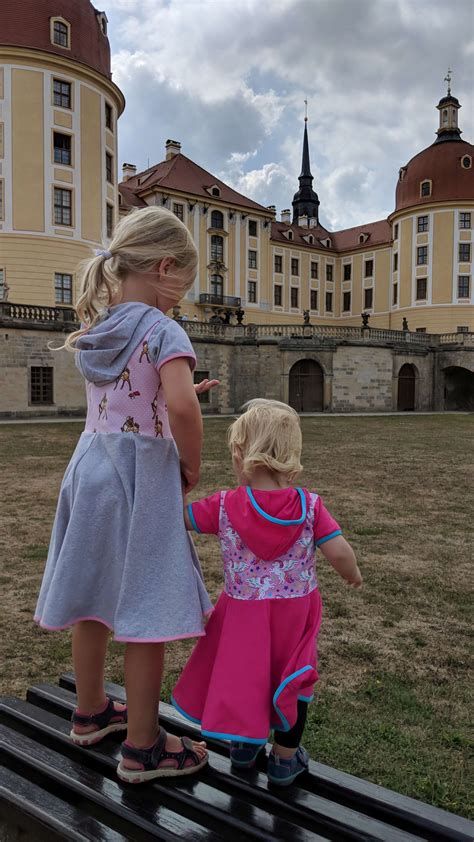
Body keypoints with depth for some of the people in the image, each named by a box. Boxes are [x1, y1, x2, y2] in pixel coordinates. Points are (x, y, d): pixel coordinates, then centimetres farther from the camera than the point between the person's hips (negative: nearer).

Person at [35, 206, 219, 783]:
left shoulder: (95, 332, 9)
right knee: (146, 608, 3)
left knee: (93, 595, 19)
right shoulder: (162, 330, -14)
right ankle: (142, 747, 17)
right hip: (141, 475, -8)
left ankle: (90, 712, 40)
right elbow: (180, 406, -29)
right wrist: (192, 466, -14)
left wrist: (184, 394, 17)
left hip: (90, 465, 8)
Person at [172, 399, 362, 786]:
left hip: (244, 610, 0)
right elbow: (339, 553, -16)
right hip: (296, 610, 0)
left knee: (244, 670, 23)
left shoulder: (223, 506, -16)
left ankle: (244, 744, 41)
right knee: (292, 676, 20)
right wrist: (354, 574, 5)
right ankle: (285, 757, 32)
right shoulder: (309, 505, -15)